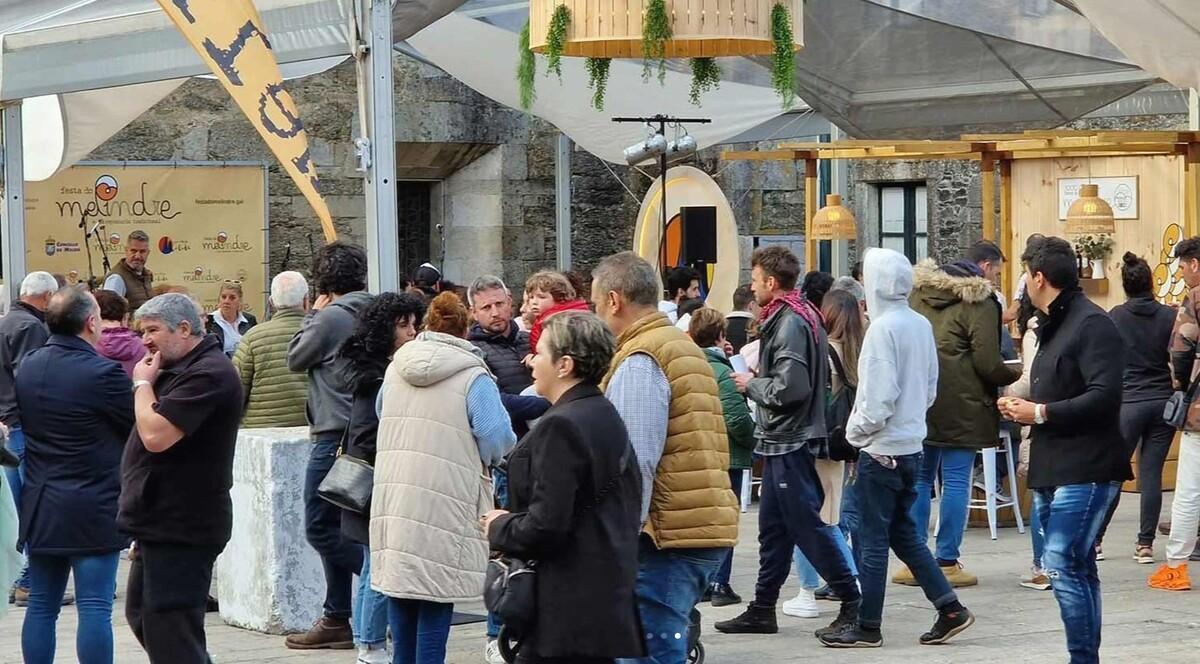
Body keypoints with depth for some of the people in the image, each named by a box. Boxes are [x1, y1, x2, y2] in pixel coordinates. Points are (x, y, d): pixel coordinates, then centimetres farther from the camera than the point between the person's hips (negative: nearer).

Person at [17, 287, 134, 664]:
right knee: (95, 608, -4)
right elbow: (140, 430, -9)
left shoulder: (28, 367, 5)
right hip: (92, 510, -7)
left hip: (40, 506, 7)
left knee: (42, 606, 11)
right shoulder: (102, 373, -17)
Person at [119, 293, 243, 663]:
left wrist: (143, 383, -14)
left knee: (168, 631, -9)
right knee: (141, 615, 19)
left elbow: (155, 435, -25)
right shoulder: (180, 370, 15)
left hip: (180, 529, -11)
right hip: (162, 523, 11)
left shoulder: (208, 374, -20)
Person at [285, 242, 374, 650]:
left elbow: (294, 359, -1)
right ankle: (336, 619, 15)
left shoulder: (331, 317, -13)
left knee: (321, 530, -3)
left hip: (336, 435, -8)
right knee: (334, 528, 13)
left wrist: (313, 314, 8)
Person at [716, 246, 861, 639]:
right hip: (782, 442, 10)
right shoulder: (798, 316, 13)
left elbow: (789, 387, -26)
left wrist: (752, 384, -10)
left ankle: (852, 603, -2)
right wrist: (759, 378, 9)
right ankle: (763, 610, 20)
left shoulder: (790, 323, -18)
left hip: (790, 443, -10)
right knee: (773, 528, 14)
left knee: (806, 525, -6)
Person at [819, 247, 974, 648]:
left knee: (872, 539, 2)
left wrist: (856, 430, -7)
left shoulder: (883, 328, -18)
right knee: (903, 532, 17)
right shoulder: (921, 325, 5)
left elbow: (879, 395, -21)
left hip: (881, 449, -8)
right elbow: (931, 386, 12)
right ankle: (950, 609, 14)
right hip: (911, 444, 8)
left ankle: (867, 627, 9)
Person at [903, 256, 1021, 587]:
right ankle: (947, 563, 1)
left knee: (919, 480, 11)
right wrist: (1016, 372, 9)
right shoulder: (979, 305, -4)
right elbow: (988, 364, -9)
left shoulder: (916, 298, 12)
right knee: (956, 482, 1)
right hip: (959, 407, -5)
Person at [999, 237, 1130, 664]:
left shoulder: (1093, 325, -13)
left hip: (1084, 471, -10)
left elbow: (1104, 397, -23)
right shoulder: (1054, 325, 20)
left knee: (1063, 566, -16)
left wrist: (1040, 413, -17)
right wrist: (1023, 407, 9)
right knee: (1077, 570, 12)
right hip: (1053, 469, 10)